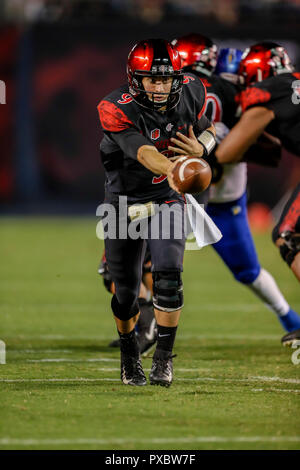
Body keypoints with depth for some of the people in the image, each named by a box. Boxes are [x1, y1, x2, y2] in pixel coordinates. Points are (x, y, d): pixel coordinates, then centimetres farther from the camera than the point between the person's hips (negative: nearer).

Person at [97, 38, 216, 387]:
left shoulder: (191, 94, -11)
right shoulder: (116, 110, -25)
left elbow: (207, 128, 9)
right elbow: (142, 152, -41)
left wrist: (200, 146, -16)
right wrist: (172, 169, -61)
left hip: (166, 200, 2)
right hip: (124, 201, -2)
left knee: (168, 278, -18)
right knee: (126, 291, 6)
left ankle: (163, 358, -5)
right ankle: (129, 355, 32)